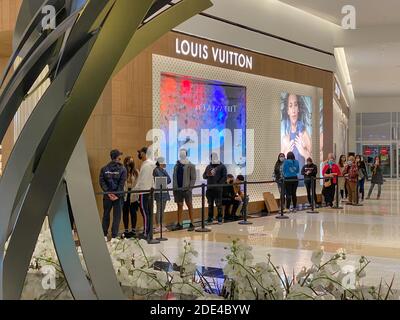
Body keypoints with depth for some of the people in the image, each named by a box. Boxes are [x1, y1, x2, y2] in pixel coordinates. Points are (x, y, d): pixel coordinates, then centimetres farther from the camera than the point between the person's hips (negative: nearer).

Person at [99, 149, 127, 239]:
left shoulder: (104, 169, 2)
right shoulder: (122, 169, -5)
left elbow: (102, 182, -5)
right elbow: (122, 184, -11)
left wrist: (108, 192, -7)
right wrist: (118, 195, -10)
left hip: (107, 195, 3)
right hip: (118, 196, -3)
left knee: (106, 215, 14)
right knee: (117, 216, 4)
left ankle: (104, 235, 19)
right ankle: (114, 236, 3)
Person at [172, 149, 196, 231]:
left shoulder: (190, 166, -3)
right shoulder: (177, 165, 11)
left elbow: (193, 178, -5)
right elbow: (174, 177, 13)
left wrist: (190, 187, -14)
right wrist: (174, 187, 6)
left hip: (186, 189, -5)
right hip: (178, 189, 5)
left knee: (189, 206, 2)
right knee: (179, 206, 8)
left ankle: (191, 224, 7)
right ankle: (179, 224, 14)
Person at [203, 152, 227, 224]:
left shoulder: (222, 166, 3)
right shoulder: (209, 166, 16)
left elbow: (224, 177, -4)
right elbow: (204, 176, 17)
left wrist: (219, 184, -14)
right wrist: (207, 175, -6)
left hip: (218, 189, -4)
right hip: (209, 188, 4)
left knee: (219, 204, -2)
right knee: (210, 204, 7)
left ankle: (220, 219, 4)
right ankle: (210, 218, 13)